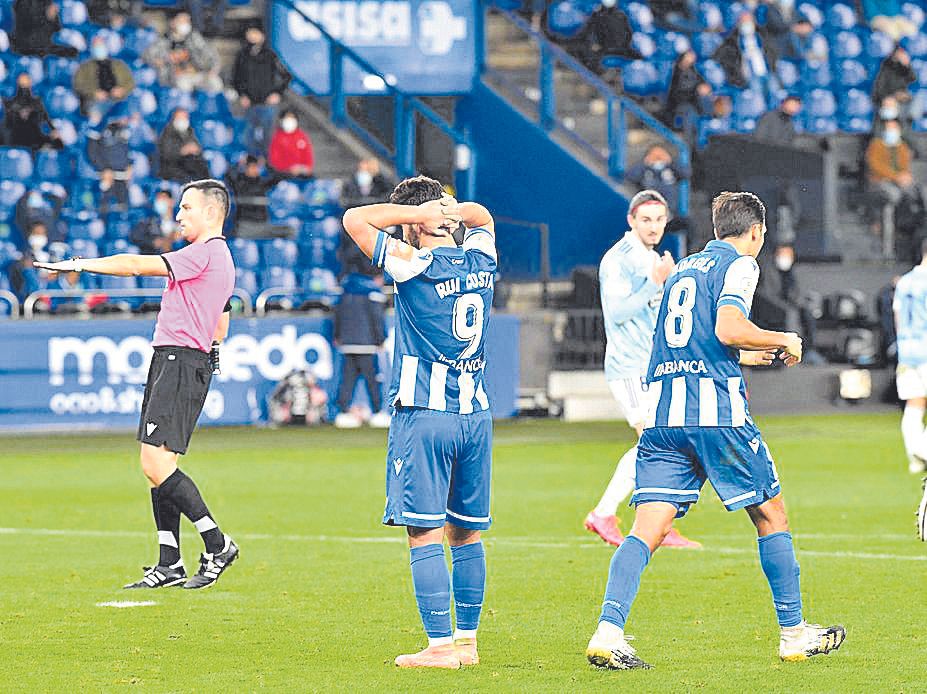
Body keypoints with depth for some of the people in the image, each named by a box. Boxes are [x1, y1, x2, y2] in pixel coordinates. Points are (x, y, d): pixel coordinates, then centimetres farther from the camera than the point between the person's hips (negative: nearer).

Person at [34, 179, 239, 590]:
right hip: (169, 360, 10)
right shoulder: (220, 258, 21)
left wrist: (79, 265, -9)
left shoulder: (204, 253, -11)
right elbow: (220, 330, 30)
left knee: (155, 464, -15)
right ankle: (169, 564, 6)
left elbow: (136, 265, -13)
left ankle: (217, 545, -10)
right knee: (158, 467, 6)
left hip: (181, 363, -10)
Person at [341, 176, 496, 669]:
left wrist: (416, 211, -5)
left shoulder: (415, 265, -11)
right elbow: (481, 217, 28)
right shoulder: (480, 260, 6)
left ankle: (441, 645, -8)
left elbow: (355, 219, -7)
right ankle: (467, 641, 17)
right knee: (466, 533, 13)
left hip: (424, 415, -6)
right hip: (475, 414, 6)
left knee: (424, 535, -4)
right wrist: (451, 211, 8)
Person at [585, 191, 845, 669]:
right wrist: (784, 341, 1)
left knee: (647, 530, -4)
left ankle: (608, 631, -23)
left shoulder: (681, 269, 24)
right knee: (771, 515, 11)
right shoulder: (739, 264, 2)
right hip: (716, 409, -6)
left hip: (661, 413, 6)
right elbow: (728, 328, -14)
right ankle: (794, 634, 17)